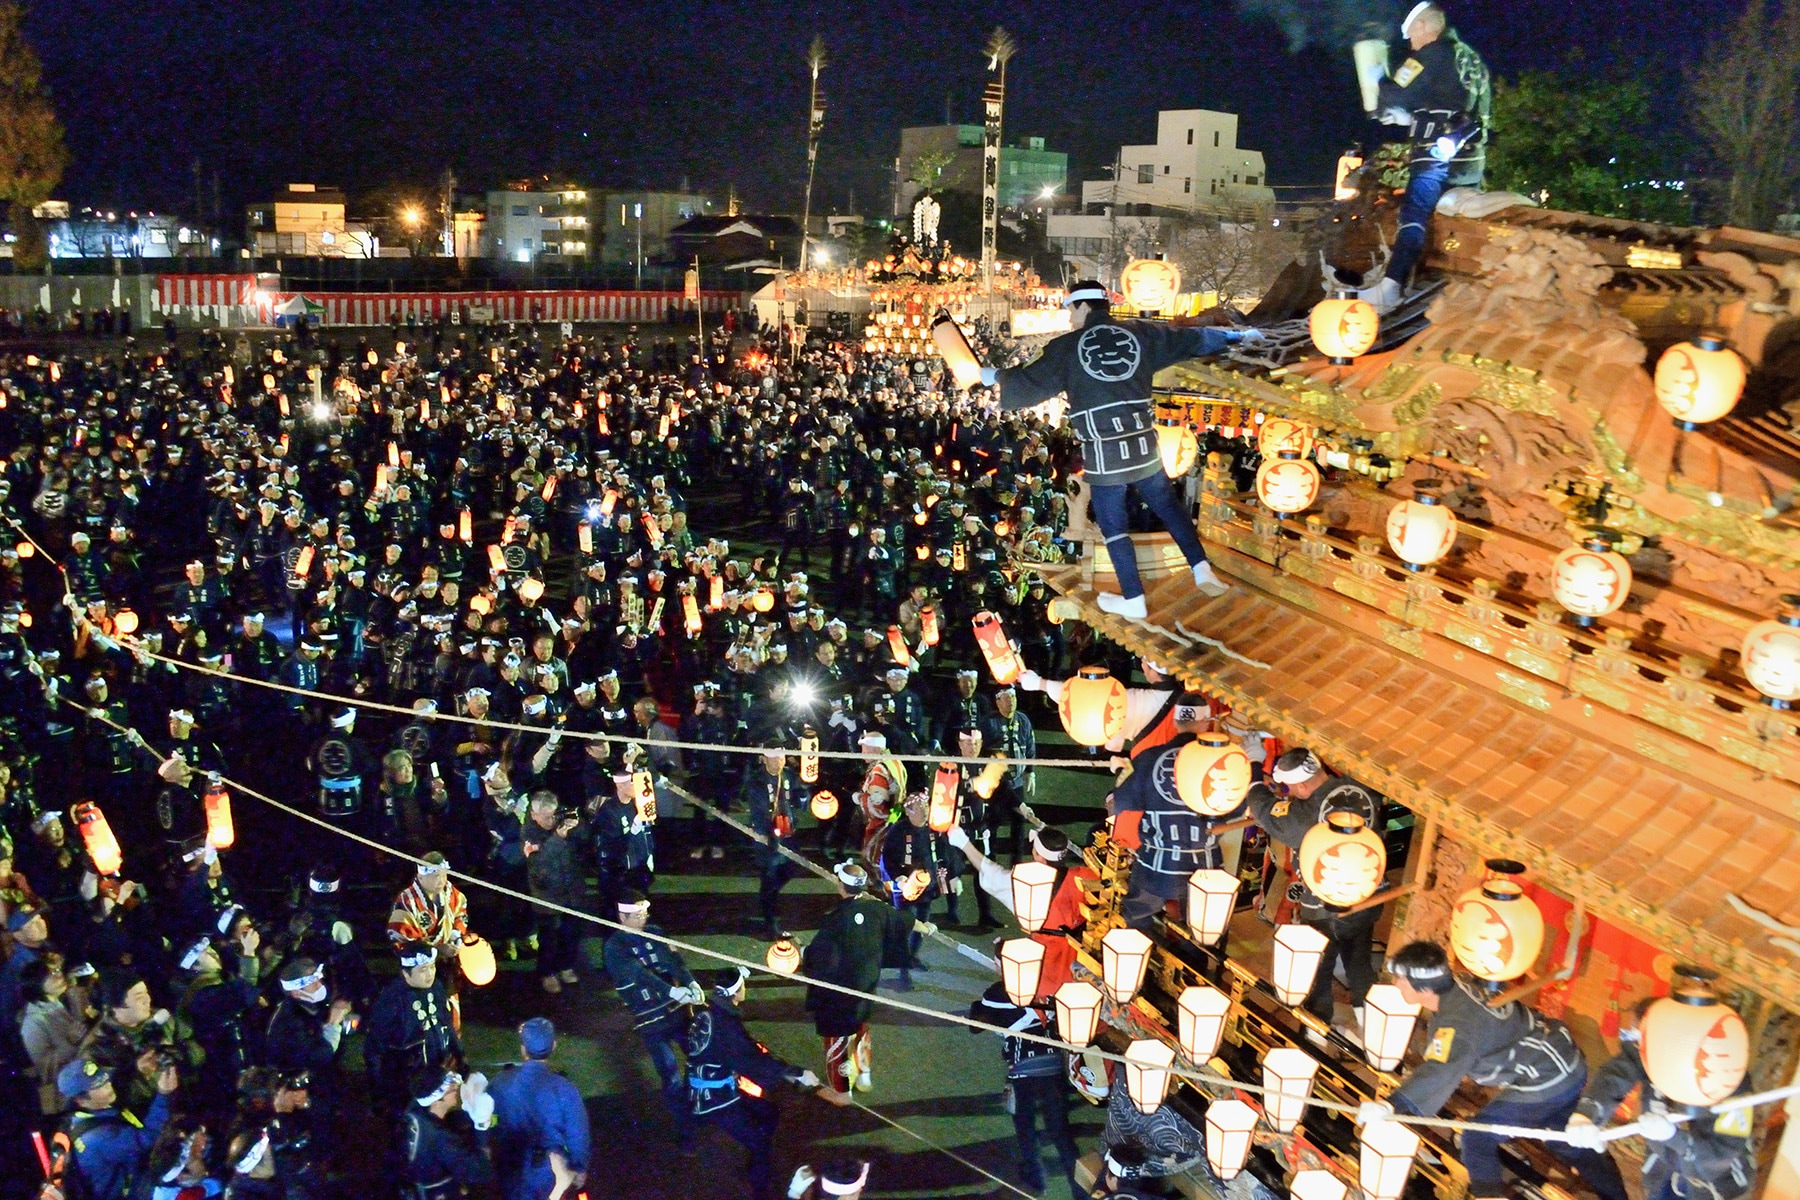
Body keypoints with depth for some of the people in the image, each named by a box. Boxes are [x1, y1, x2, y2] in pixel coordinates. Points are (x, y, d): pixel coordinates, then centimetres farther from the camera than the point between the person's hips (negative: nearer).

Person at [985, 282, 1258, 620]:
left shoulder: (1067, 347, -4)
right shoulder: (1140, 333, 5)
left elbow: (1028, 386, -1)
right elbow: (1191, 339, 14)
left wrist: (998, 376, 18)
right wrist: (1236, 335, 28)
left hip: (1103, 454, -3)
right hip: (1144, 446, 3)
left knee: (1113, 525, 9)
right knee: (1168, 506, 21)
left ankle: (1133, 600, 15)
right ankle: (1202, 570, 14)